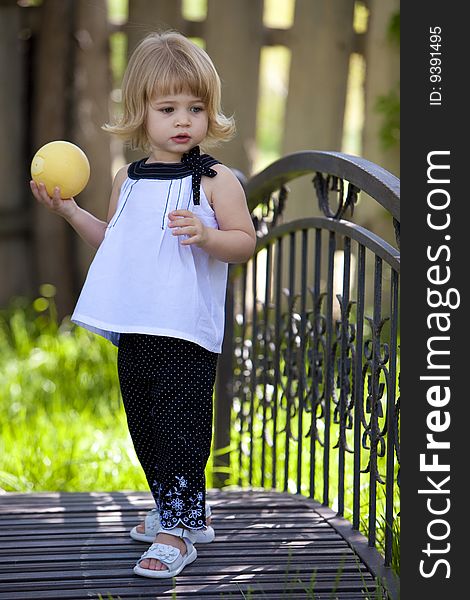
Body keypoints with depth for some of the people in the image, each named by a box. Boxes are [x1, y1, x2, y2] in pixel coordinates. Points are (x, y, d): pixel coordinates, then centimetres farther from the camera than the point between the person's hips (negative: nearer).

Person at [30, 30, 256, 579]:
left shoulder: (216, 180, -5)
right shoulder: (128, 179, 12)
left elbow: (245, 242, -7)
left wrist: (206, 235, -25)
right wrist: (68, 210, 13)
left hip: (187, 330, -7)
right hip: (134, 329, 7)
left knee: (179, 427, -8)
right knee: (144, 427, 15)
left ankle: (177, 532, -1)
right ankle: (184, 510, 31)